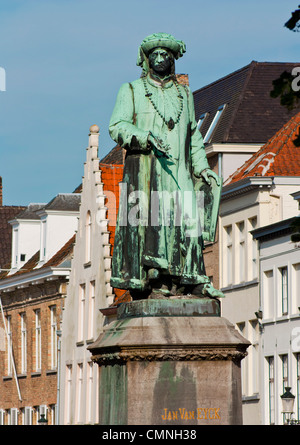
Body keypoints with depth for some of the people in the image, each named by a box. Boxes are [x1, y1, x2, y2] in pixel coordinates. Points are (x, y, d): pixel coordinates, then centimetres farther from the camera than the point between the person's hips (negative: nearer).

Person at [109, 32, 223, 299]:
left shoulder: (184, 94, 23)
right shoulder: (131, 91, 11)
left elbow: (194, 136, 25)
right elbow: (117, 127, -1)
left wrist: (202, 167, 12)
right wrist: (146, 137, -18)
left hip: (178, 172, 3)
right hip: (144, 170, -3)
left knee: (185, 221, -8)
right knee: (148, 221, -12)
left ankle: (189, 281, -9)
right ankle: (150, 283, -14)